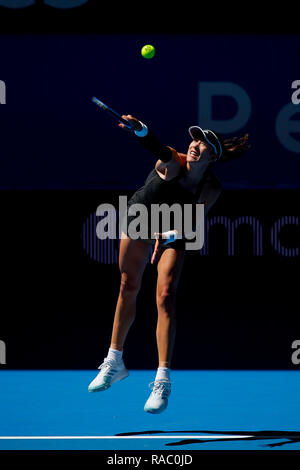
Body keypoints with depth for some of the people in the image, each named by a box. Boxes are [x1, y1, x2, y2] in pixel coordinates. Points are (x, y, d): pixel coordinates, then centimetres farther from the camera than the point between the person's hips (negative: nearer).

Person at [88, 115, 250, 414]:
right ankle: (114, 362, 25)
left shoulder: (212, 188, -22)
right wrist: (141, 131, -71)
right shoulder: (173, 163, -27)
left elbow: (193, 224, -23)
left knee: (165, 294, -17)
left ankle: (162, 380, -19)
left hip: (173, 234, -1)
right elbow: (157, 148, -49)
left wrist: (169, 235, -42)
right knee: (128, 287, 6)